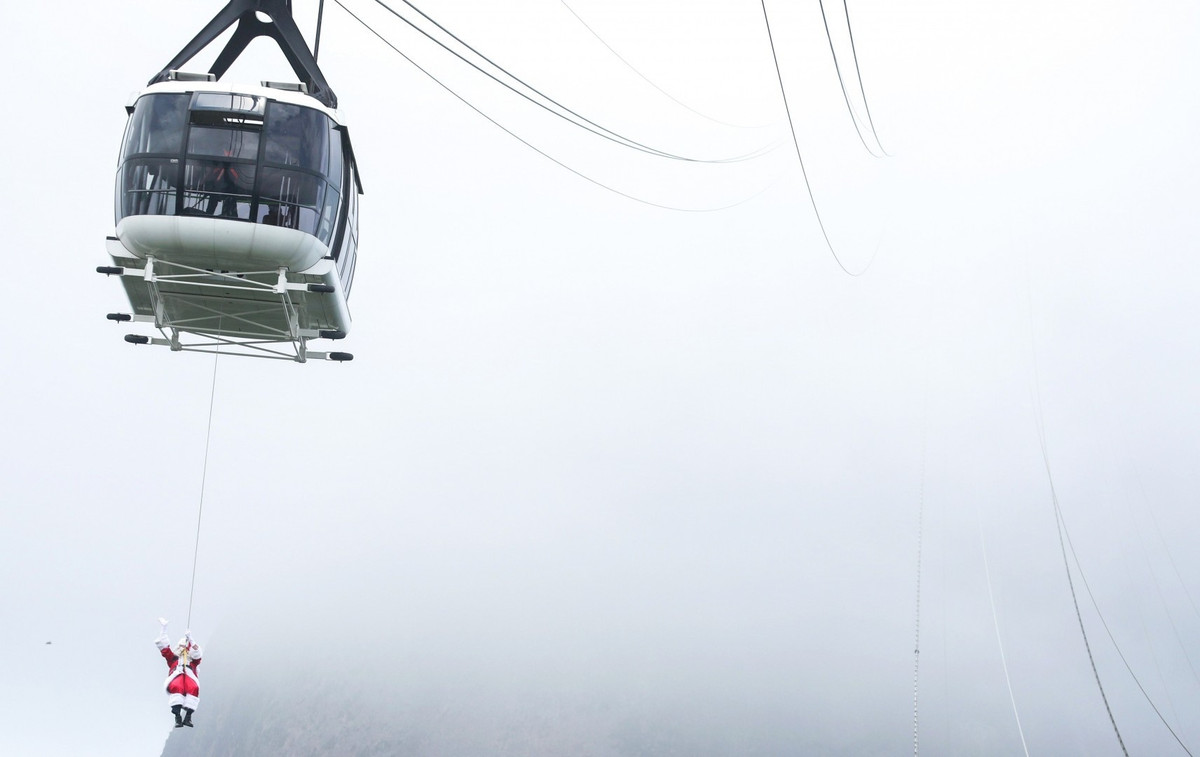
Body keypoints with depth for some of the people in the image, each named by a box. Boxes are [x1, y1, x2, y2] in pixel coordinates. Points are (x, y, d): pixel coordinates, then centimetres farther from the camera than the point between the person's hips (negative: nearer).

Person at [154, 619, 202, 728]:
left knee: (194, 688, -37)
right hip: (176, 676, -1)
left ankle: (188, 716, -43)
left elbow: (197, 653, 16)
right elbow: (163, 647, 29)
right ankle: (177, 716, -48)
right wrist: (164, 628, 26)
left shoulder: (193, 660, 38)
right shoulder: (173, 658, 37)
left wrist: (190, 639, 8)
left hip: (190, 676, 1)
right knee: (176, 687, -39)